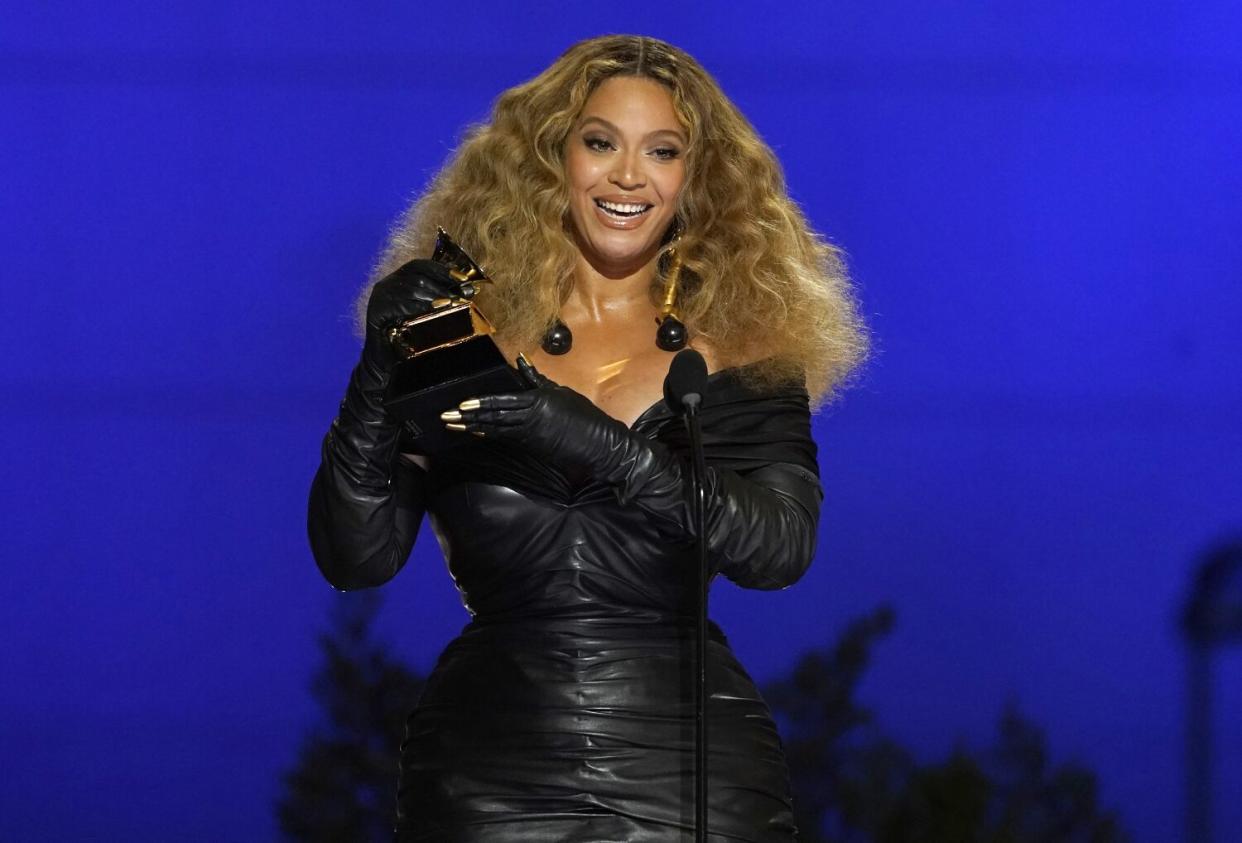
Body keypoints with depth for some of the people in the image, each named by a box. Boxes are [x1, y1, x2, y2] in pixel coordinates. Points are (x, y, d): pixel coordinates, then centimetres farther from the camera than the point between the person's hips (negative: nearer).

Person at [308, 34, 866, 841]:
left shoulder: (739, 346, 4)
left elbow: (781, 549, -12)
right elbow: (357, 558, -2)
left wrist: (603, 444, -23)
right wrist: (381, 376, -15)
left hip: (692, 769, 0)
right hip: (489, 766, 0)